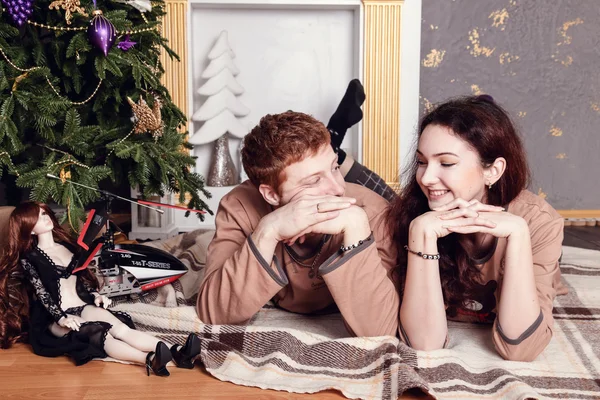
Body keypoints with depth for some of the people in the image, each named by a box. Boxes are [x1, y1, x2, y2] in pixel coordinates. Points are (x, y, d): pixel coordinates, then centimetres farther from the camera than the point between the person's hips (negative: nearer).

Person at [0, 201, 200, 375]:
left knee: (120, 328, -27)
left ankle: (174, 352, -48)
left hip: (84, 307, 5)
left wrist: (94, 294, 4)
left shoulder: (66, 245, 19)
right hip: (54, 320, -5)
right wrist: (61, 318, -23)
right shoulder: (29, 259, 1)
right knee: (98, 334, -35)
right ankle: (151, 360, -60)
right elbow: (41, 293, -10)